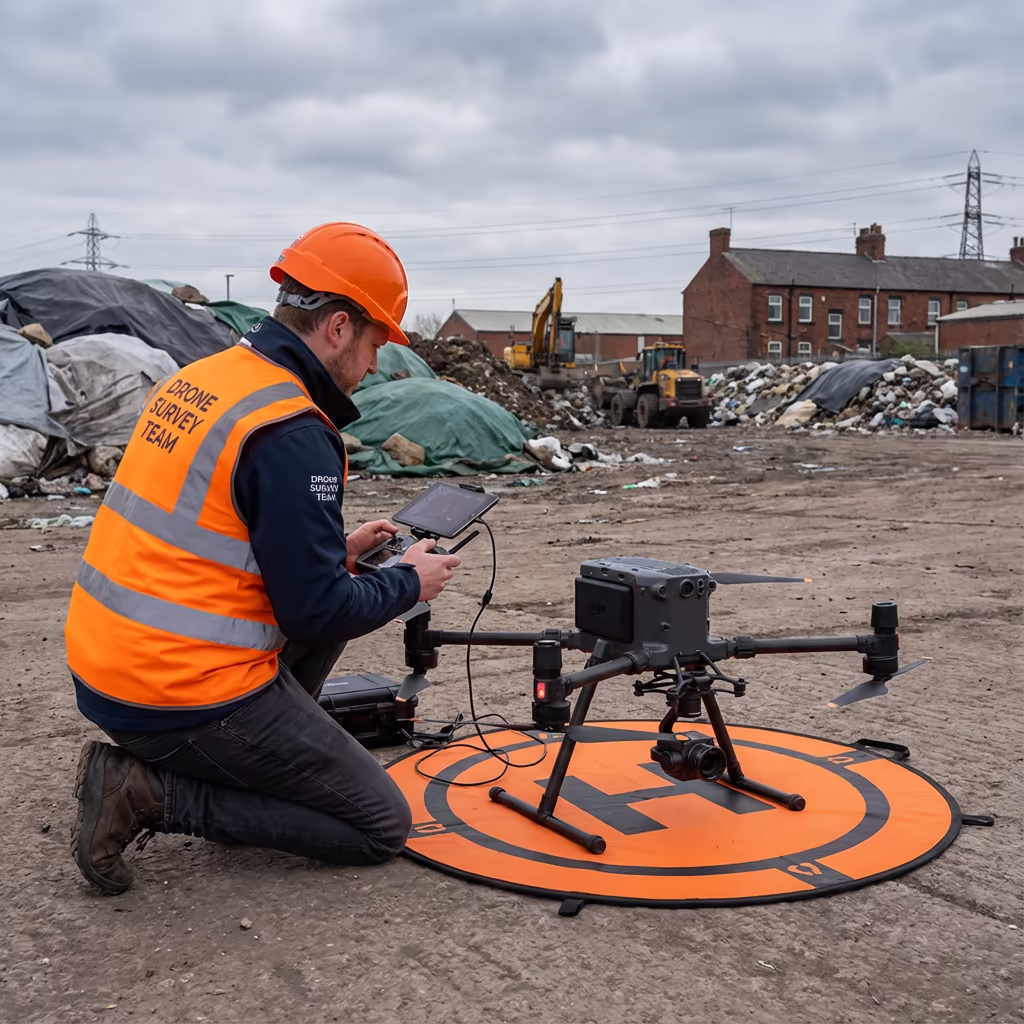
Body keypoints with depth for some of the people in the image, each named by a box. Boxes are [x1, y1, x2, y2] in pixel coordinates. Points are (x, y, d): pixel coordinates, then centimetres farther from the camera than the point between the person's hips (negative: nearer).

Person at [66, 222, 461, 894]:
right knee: (383, 829, 4)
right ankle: (154, 793, -3)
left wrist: (335, 552, 17)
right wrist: (410, 583, 0)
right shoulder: (293, 435, -20)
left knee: (339, 593, 23)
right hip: (186, 698, -9)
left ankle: (257, 765, 17)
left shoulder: (200, 377, 7)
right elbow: (318, 613, -18)